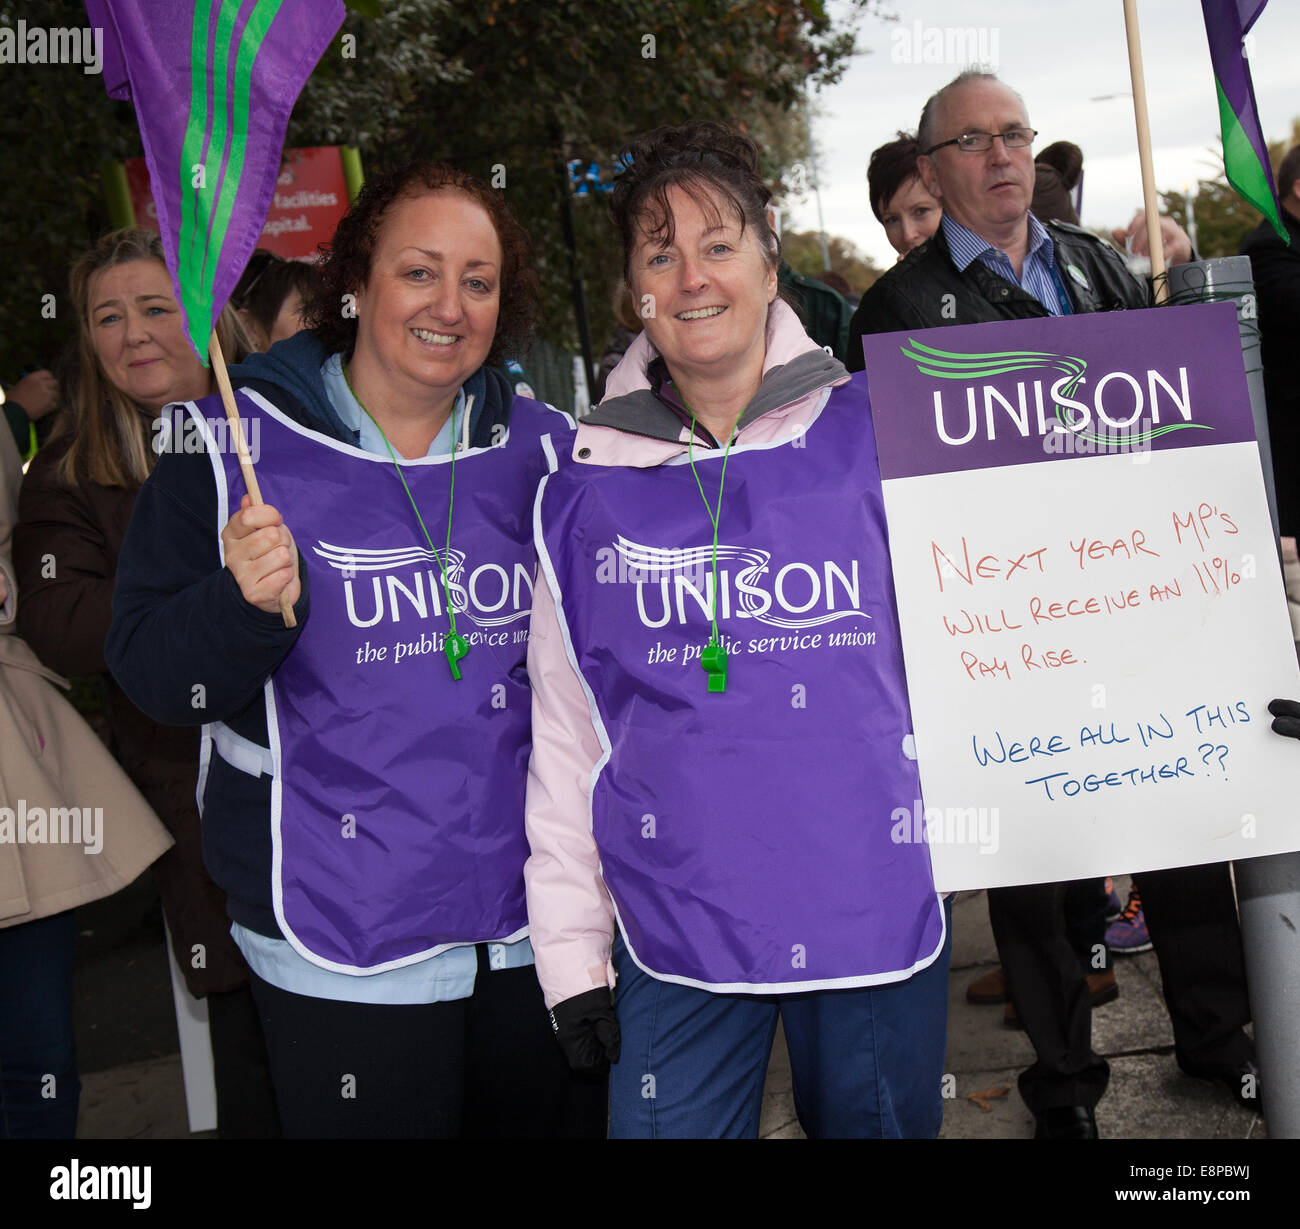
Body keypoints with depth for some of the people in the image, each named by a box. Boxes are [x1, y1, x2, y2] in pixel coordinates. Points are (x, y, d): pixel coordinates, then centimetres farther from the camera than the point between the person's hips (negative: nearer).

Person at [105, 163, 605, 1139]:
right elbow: (151, 676, -8)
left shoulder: (541, 448, 4)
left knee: (559, 1118, 18)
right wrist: (244, 605, -26)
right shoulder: (234, 444, -7)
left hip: (538, 918, 4)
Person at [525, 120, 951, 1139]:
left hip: (879, 911, 0)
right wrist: (571, 952, 3)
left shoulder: (877, 433, -2)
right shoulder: (588, 485, 1)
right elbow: (564, 729, 4)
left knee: (878, 1120, 16)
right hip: (677, 929, 0)